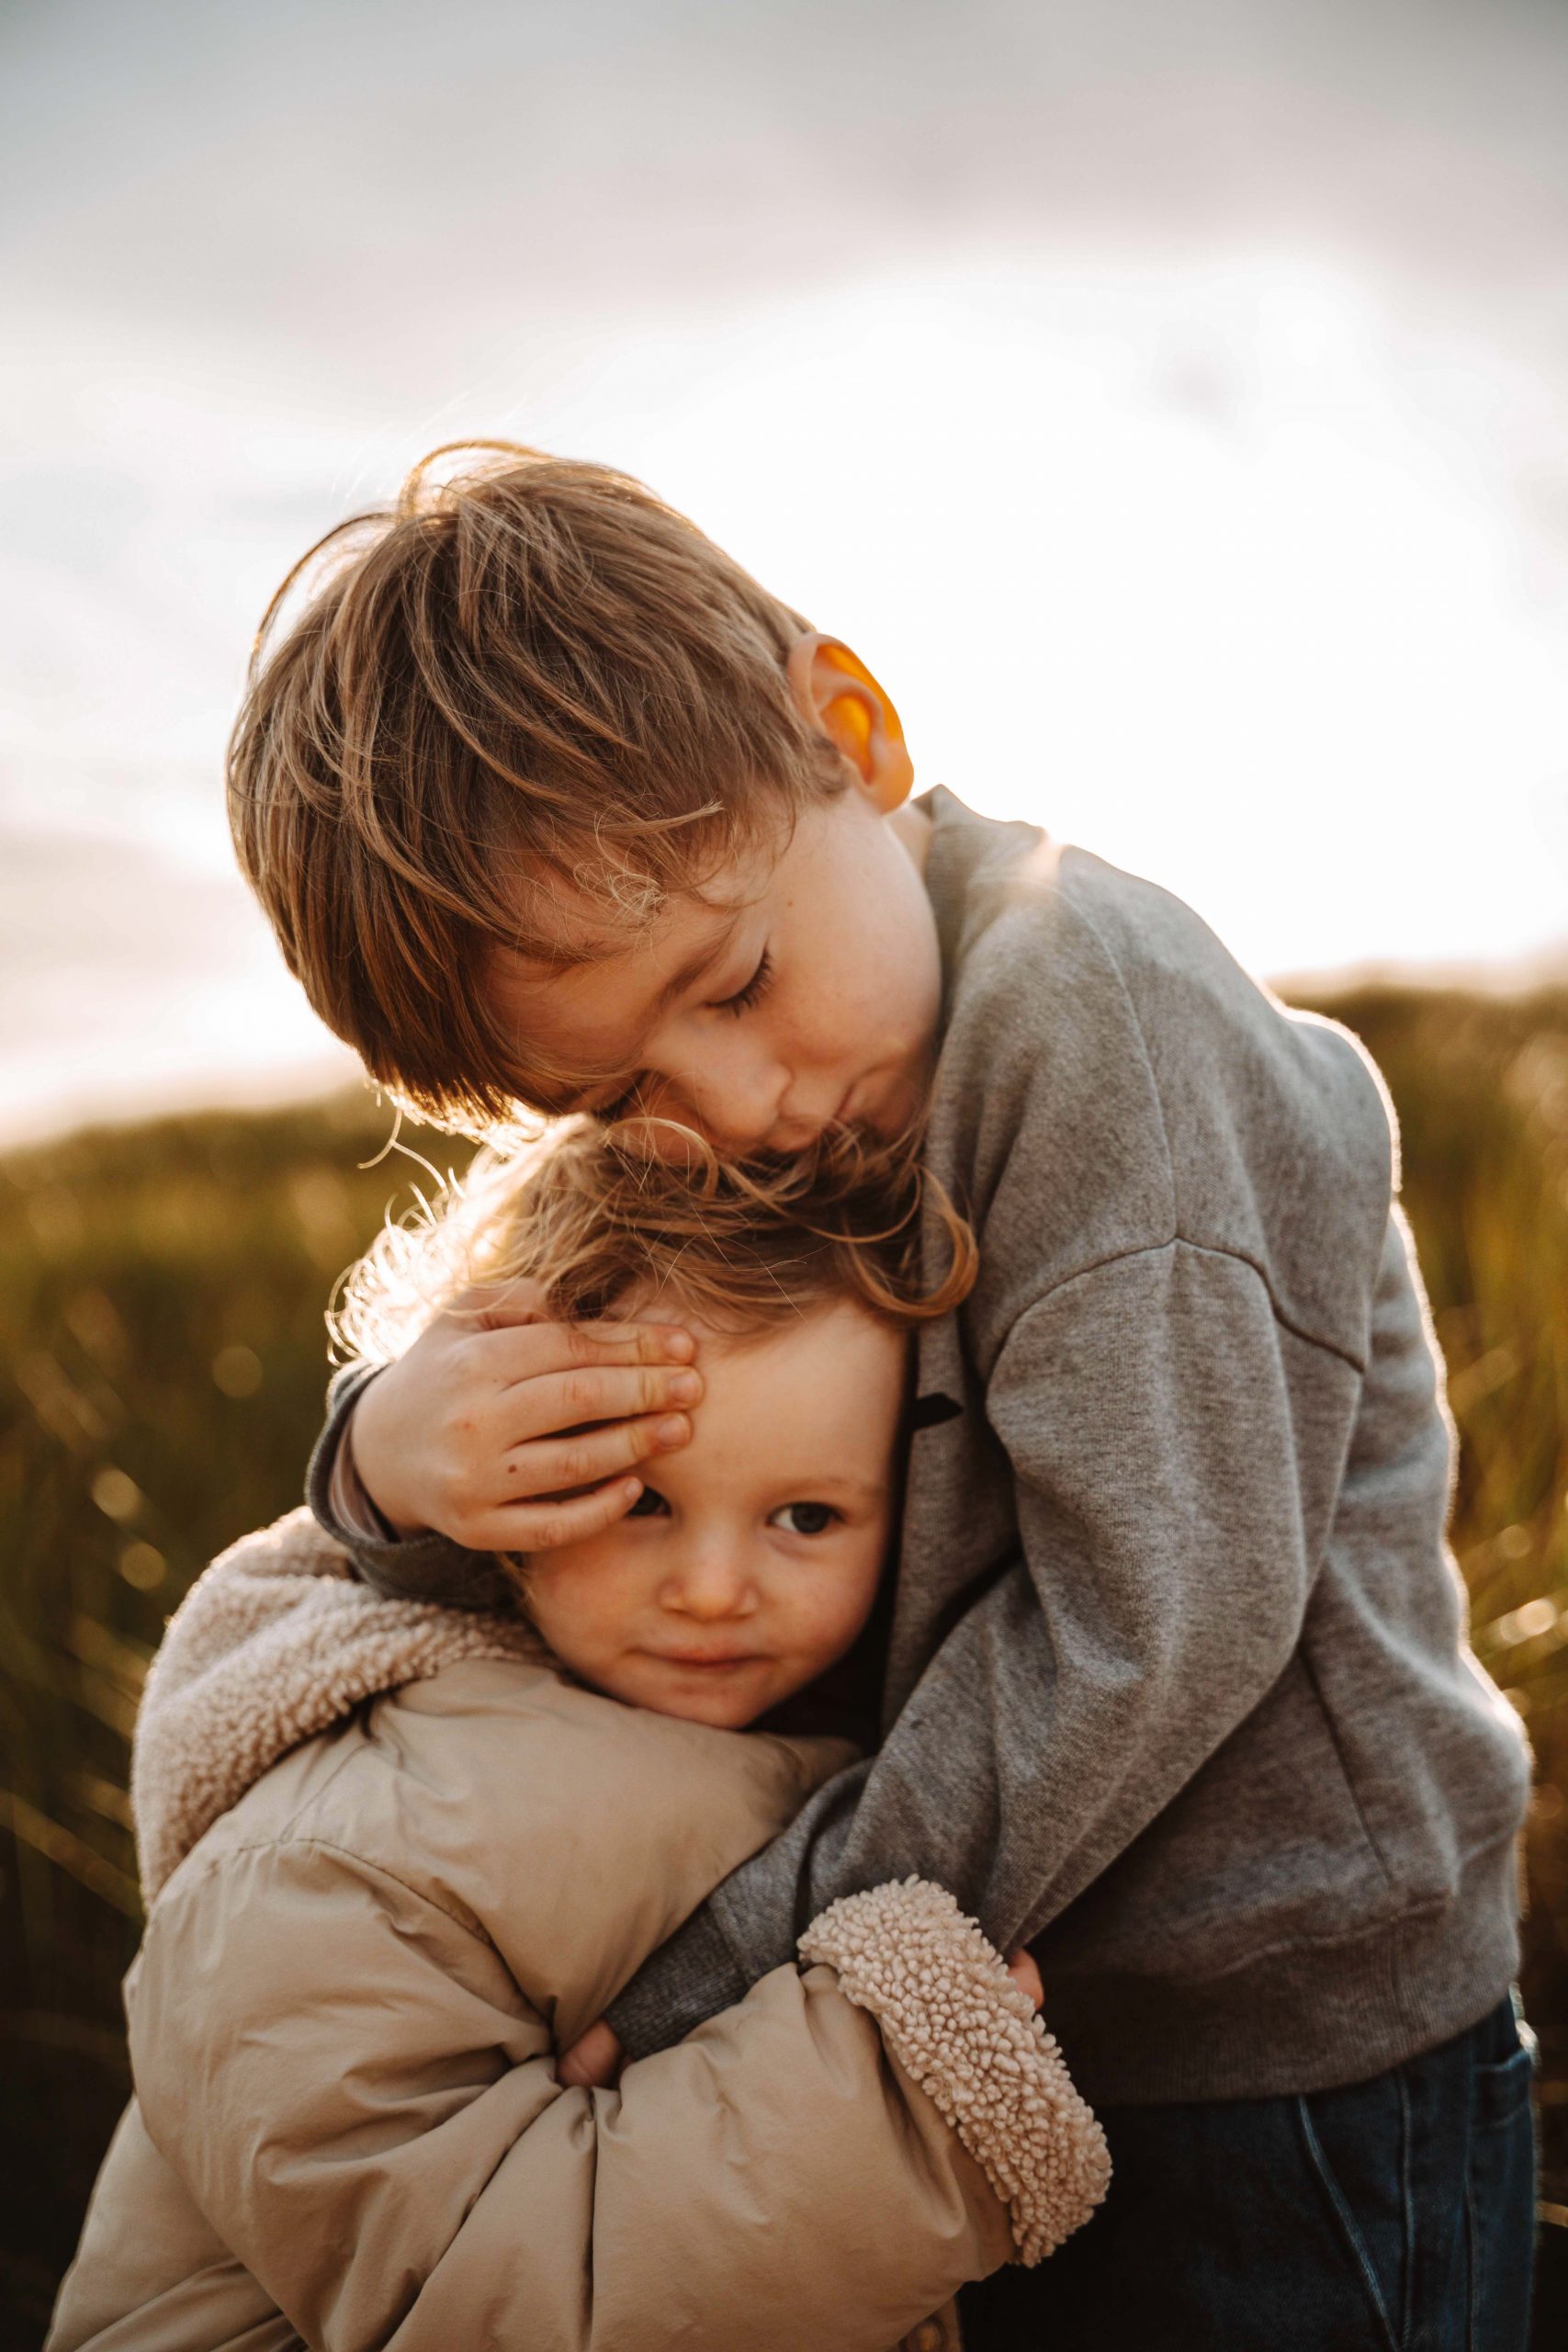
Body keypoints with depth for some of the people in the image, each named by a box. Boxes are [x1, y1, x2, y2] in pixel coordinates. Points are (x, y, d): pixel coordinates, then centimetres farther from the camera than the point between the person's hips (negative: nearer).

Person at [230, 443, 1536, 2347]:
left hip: (1291, 2073, -7)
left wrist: (708, 1995, -19)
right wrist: (396, 1460, -19)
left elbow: (1160, 1616, -25)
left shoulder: (1082, 996, -22)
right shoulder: (742, 1153, 2)